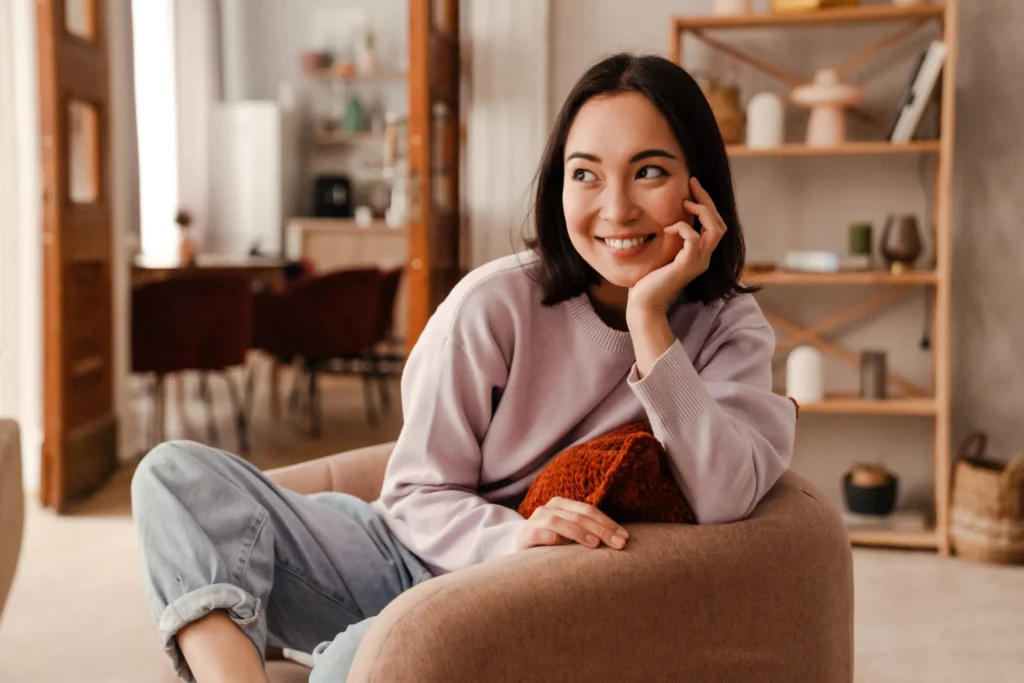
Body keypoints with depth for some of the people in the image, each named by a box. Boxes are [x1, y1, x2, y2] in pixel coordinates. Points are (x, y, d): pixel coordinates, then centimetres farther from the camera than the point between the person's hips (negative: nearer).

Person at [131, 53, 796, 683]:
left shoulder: (730, 328, -4)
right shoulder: (496, 303, -9)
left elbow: (726, 500, -21)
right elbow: (417, 495, -5)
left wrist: (649, 319, -24)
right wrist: (514, 538, -27)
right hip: (416, 556, 2)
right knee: (180, 472, -18)